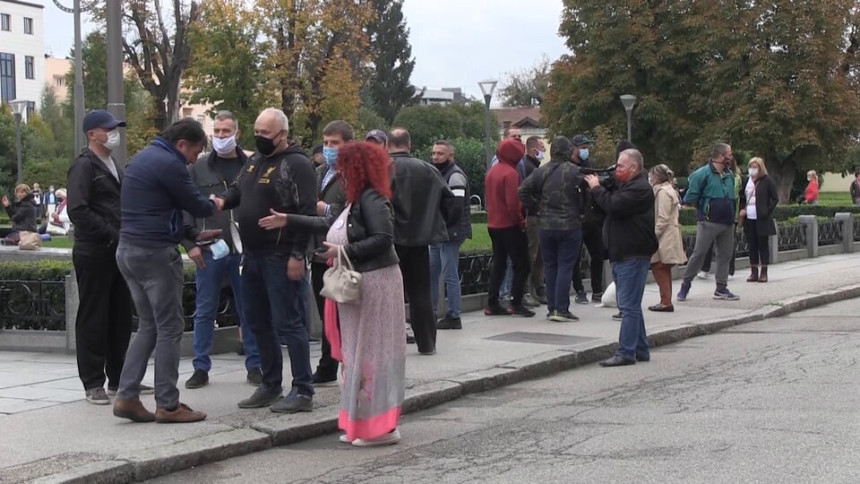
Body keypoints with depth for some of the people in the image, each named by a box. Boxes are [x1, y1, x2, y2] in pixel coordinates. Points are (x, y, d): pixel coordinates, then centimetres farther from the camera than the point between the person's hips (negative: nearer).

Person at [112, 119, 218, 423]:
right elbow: (197, 206, -10)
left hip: (128, 249, 9)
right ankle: (167, 405, 3)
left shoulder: (142, 158, 16)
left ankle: (127, 396, 9)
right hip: (155, 253, -9)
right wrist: (215, 205, 13)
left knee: (148, 326, 14)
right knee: (169, 329, -1)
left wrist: (192, 236, 17)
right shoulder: (168, 164, -15)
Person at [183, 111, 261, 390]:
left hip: (244, 251, 0)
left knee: (249, 310, 6)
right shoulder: (199, 169, 7)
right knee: (204, 311, 5)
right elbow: (187, 210, 5)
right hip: (208, 251, 1)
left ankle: (254, 366, 14)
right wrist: (190, 245, -6)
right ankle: (201, 368, 12)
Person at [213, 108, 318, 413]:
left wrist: (297, 255, -20)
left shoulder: (297, 165, -12)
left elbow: (307, 213, -16)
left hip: (281, 259, -9)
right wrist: (224, 199, 0)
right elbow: (239, 189, 24)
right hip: (252, 256, 9)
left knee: (288, 324, -7)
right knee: (258, 323, 14)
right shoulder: (254, 161, 14)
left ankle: (303, 391, -1)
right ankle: (271, 386, 25)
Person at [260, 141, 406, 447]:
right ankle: (364, 422, 18)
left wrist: (344, 251, -20)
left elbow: (383, 238, -23)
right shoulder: (357, 199, 16)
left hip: (375, 283, -10)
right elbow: (328, 224, 24)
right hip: (360, 282, 10)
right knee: (359, 351, 12)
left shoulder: (372, 199, -15)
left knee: (371, 351, -7)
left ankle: (380, 426, -2)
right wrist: (289, 221, 25)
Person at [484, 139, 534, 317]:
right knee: (521, 264, -2)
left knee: (498, 263, 14)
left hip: (493, 225, 9)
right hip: (510, 226, -9)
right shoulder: (510, 173, -16)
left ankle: (492, 304, 12)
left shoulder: (491, 172, 11)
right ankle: (516, 303, -4)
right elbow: (513, 202, -22)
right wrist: (520, 221, -12)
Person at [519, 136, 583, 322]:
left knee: (550, 266, 12)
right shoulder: (574, 171, -10)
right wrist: (581, 211, 4)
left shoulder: (541, 172, 2)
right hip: (570, 226, -4)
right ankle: (561, 309, -6)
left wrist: (535, 206, 10)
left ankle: (552, 308, 13)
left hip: (546, 227, 4)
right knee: (565, 266, -1)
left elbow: (523, 191, 1)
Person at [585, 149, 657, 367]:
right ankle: (640, 349, 21)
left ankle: (626, 353, -10)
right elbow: (611, 202, 23)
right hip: (622, 255, 11)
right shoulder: (625, 186, 20)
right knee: (631, 305, 14)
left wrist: (596, 188, -11)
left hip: (633, 256, -11)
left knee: (629, 305, -10)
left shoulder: (639, 189, -14)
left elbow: (614, 205, -24)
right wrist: (596, 187, 7)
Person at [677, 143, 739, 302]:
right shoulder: (703, 174, -12)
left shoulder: (730, 174, 12)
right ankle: (685, 285, 5)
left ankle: (721, 288, 15)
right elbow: (691, 197, -11)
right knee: (698, 253, -6)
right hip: (708, 222, -7)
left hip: (727, 222, 7)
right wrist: (703, 208, 0)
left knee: (725, 255, 8)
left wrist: (730, 213, 13)